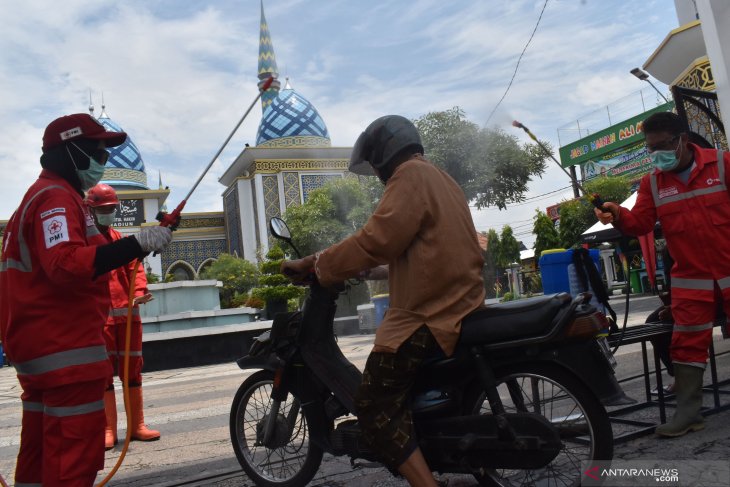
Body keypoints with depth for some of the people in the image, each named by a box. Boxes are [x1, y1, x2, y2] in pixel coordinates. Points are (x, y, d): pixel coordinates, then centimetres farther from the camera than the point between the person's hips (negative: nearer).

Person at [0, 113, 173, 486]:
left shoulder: (46, 195, 21)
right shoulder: (56, 197, -13)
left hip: (43, 346, 11)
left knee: (42, 452, 17)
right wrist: (137, 244, -37)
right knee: (76, 455, -8)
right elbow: (66, 264, -30)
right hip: (65, 350, -11)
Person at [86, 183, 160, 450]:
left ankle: (137, 425, 16)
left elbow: (135, 268, 10)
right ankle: (108, 429, 8)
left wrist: (139, 292, -8)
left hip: (127, 313, 5)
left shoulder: (122, 240, 19)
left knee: (132, 369, 8)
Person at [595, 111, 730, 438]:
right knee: (687, 344, 2)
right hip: (691, 279, 2)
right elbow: (640, 224, -4)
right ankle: (688, 412, 8)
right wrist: (619, 216, -24)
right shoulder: (652, 182, 4)